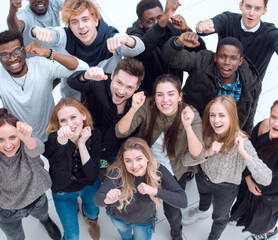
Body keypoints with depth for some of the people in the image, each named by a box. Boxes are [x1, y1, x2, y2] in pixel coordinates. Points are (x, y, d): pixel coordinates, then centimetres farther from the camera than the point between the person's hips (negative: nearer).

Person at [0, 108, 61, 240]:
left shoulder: (27, 144, -30)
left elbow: (36, 149, -52)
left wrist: (28, 139, -77)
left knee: (42, 215, 35)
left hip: (37, 201, 1)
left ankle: (45, 220, 70)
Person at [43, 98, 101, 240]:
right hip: (63, 191, -2)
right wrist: (61, 142, -63)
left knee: (93, 214, 30)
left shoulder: (94, 135, -23)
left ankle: (90, 218, 63)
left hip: (89, 186, 2)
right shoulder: (53, 139, -32)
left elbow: (92, 176, -26)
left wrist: (81, 144, -34)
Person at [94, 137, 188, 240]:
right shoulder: (117, 172, -34)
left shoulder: (159, 171, -32)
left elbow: (183, 201, -34)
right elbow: (97, 198, -39)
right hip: (118, 217, 1)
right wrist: (107, 200, -62)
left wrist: (155, 191, -47)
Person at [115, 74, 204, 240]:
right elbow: (120, 132, -27)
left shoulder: (190, 115, -26)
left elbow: (198, 157, -32)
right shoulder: (148, 106, -23)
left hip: (174, 174, -1)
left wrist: (188, 126, -48)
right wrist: (133, 109, -45)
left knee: (172, 212, 18)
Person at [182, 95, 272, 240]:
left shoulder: (241, 141, -37)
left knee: (220, 217, 27)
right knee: (204, 196, 37)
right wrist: (207, 153, -39)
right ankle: (202, 210, 73)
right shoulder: (205, 133, -27)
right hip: (203, 177, 3)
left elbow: (266, 179, -44)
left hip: (226, 188, -2)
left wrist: (244, 153, -53)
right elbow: (185, 161, -23)